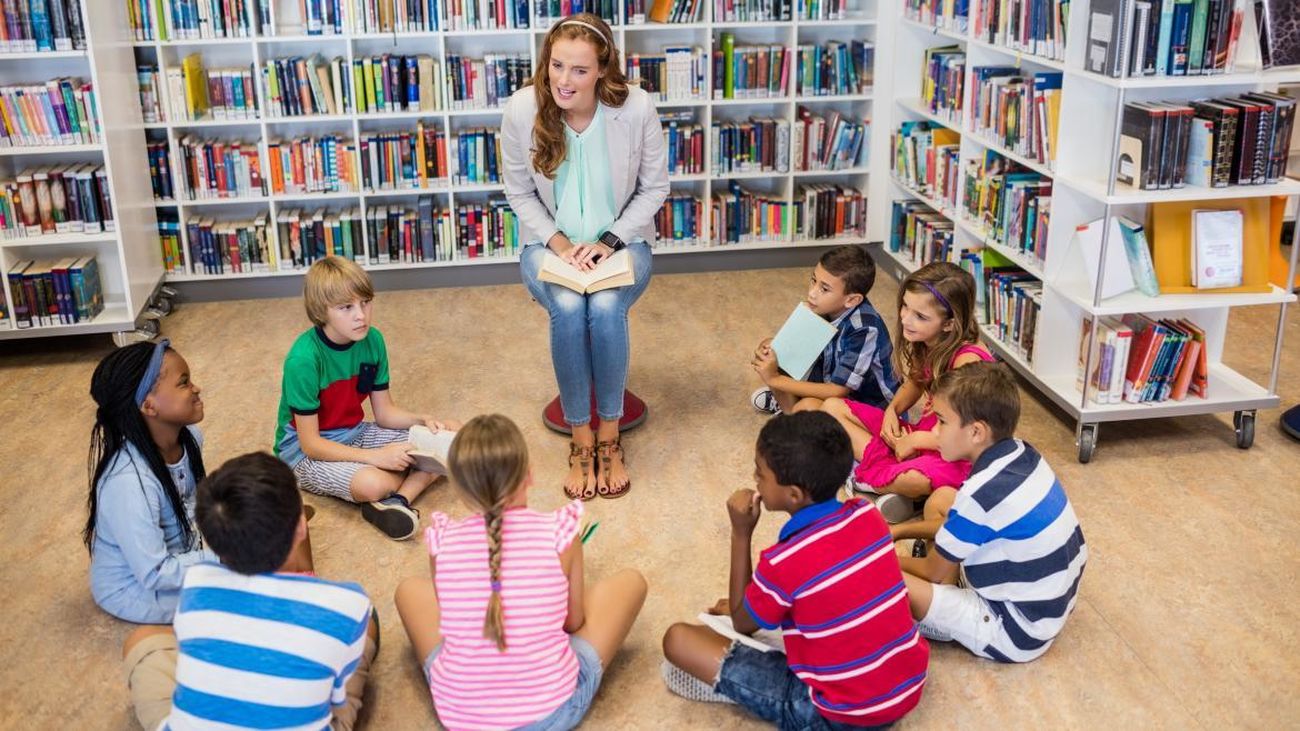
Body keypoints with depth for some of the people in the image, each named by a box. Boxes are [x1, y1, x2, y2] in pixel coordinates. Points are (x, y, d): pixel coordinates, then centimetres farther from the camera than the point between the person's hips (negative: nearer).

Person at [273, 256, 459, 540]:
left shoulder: (372, 340, -8)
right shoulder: (303, 359, -26)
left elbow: (384, 412, 3)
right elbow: (311, 444, -23)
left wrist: (422, 419, -16)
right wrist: (375, 456, -29)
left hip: (354, 434, 7)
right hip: (304, 452, -7)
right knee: (373, 483, -38)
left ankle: (396, 501, -24)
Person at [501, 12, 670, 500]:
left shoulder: (637, 109, -17)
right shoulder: (522, 109, -14)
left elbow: (653, 189, -5)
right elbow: (520, 192, -2)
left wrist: (609, 241, -15)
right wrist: (558, 243, -15)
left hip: (621, 241, 0)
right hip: (550, 243, 1)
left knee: (606, 308, -31)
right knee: (567, 308, -30)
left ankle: (609, 435, -11)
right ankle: (580, 438, -12)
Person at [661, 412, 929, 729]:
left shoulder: (783, 562, -23)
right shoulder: (868, 514, -4)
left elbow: (742, 624, 0)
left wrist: (740, 534, -4)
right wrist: (747, 605, 24)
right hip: (911, 686, 7)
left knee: (678, 639, -7)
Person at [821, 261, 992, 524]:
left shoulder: (966, 360, -26)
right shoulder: (924, 344, -4)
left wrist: (913, 441, -17)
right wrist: (892, 411, -2)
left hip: (952, 455, -9)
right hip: (917, 437, 9)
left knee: (914, 480, -43)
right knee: (832, 407, 2)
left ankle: (864, 478, -9)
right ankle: (891, 475, -12)